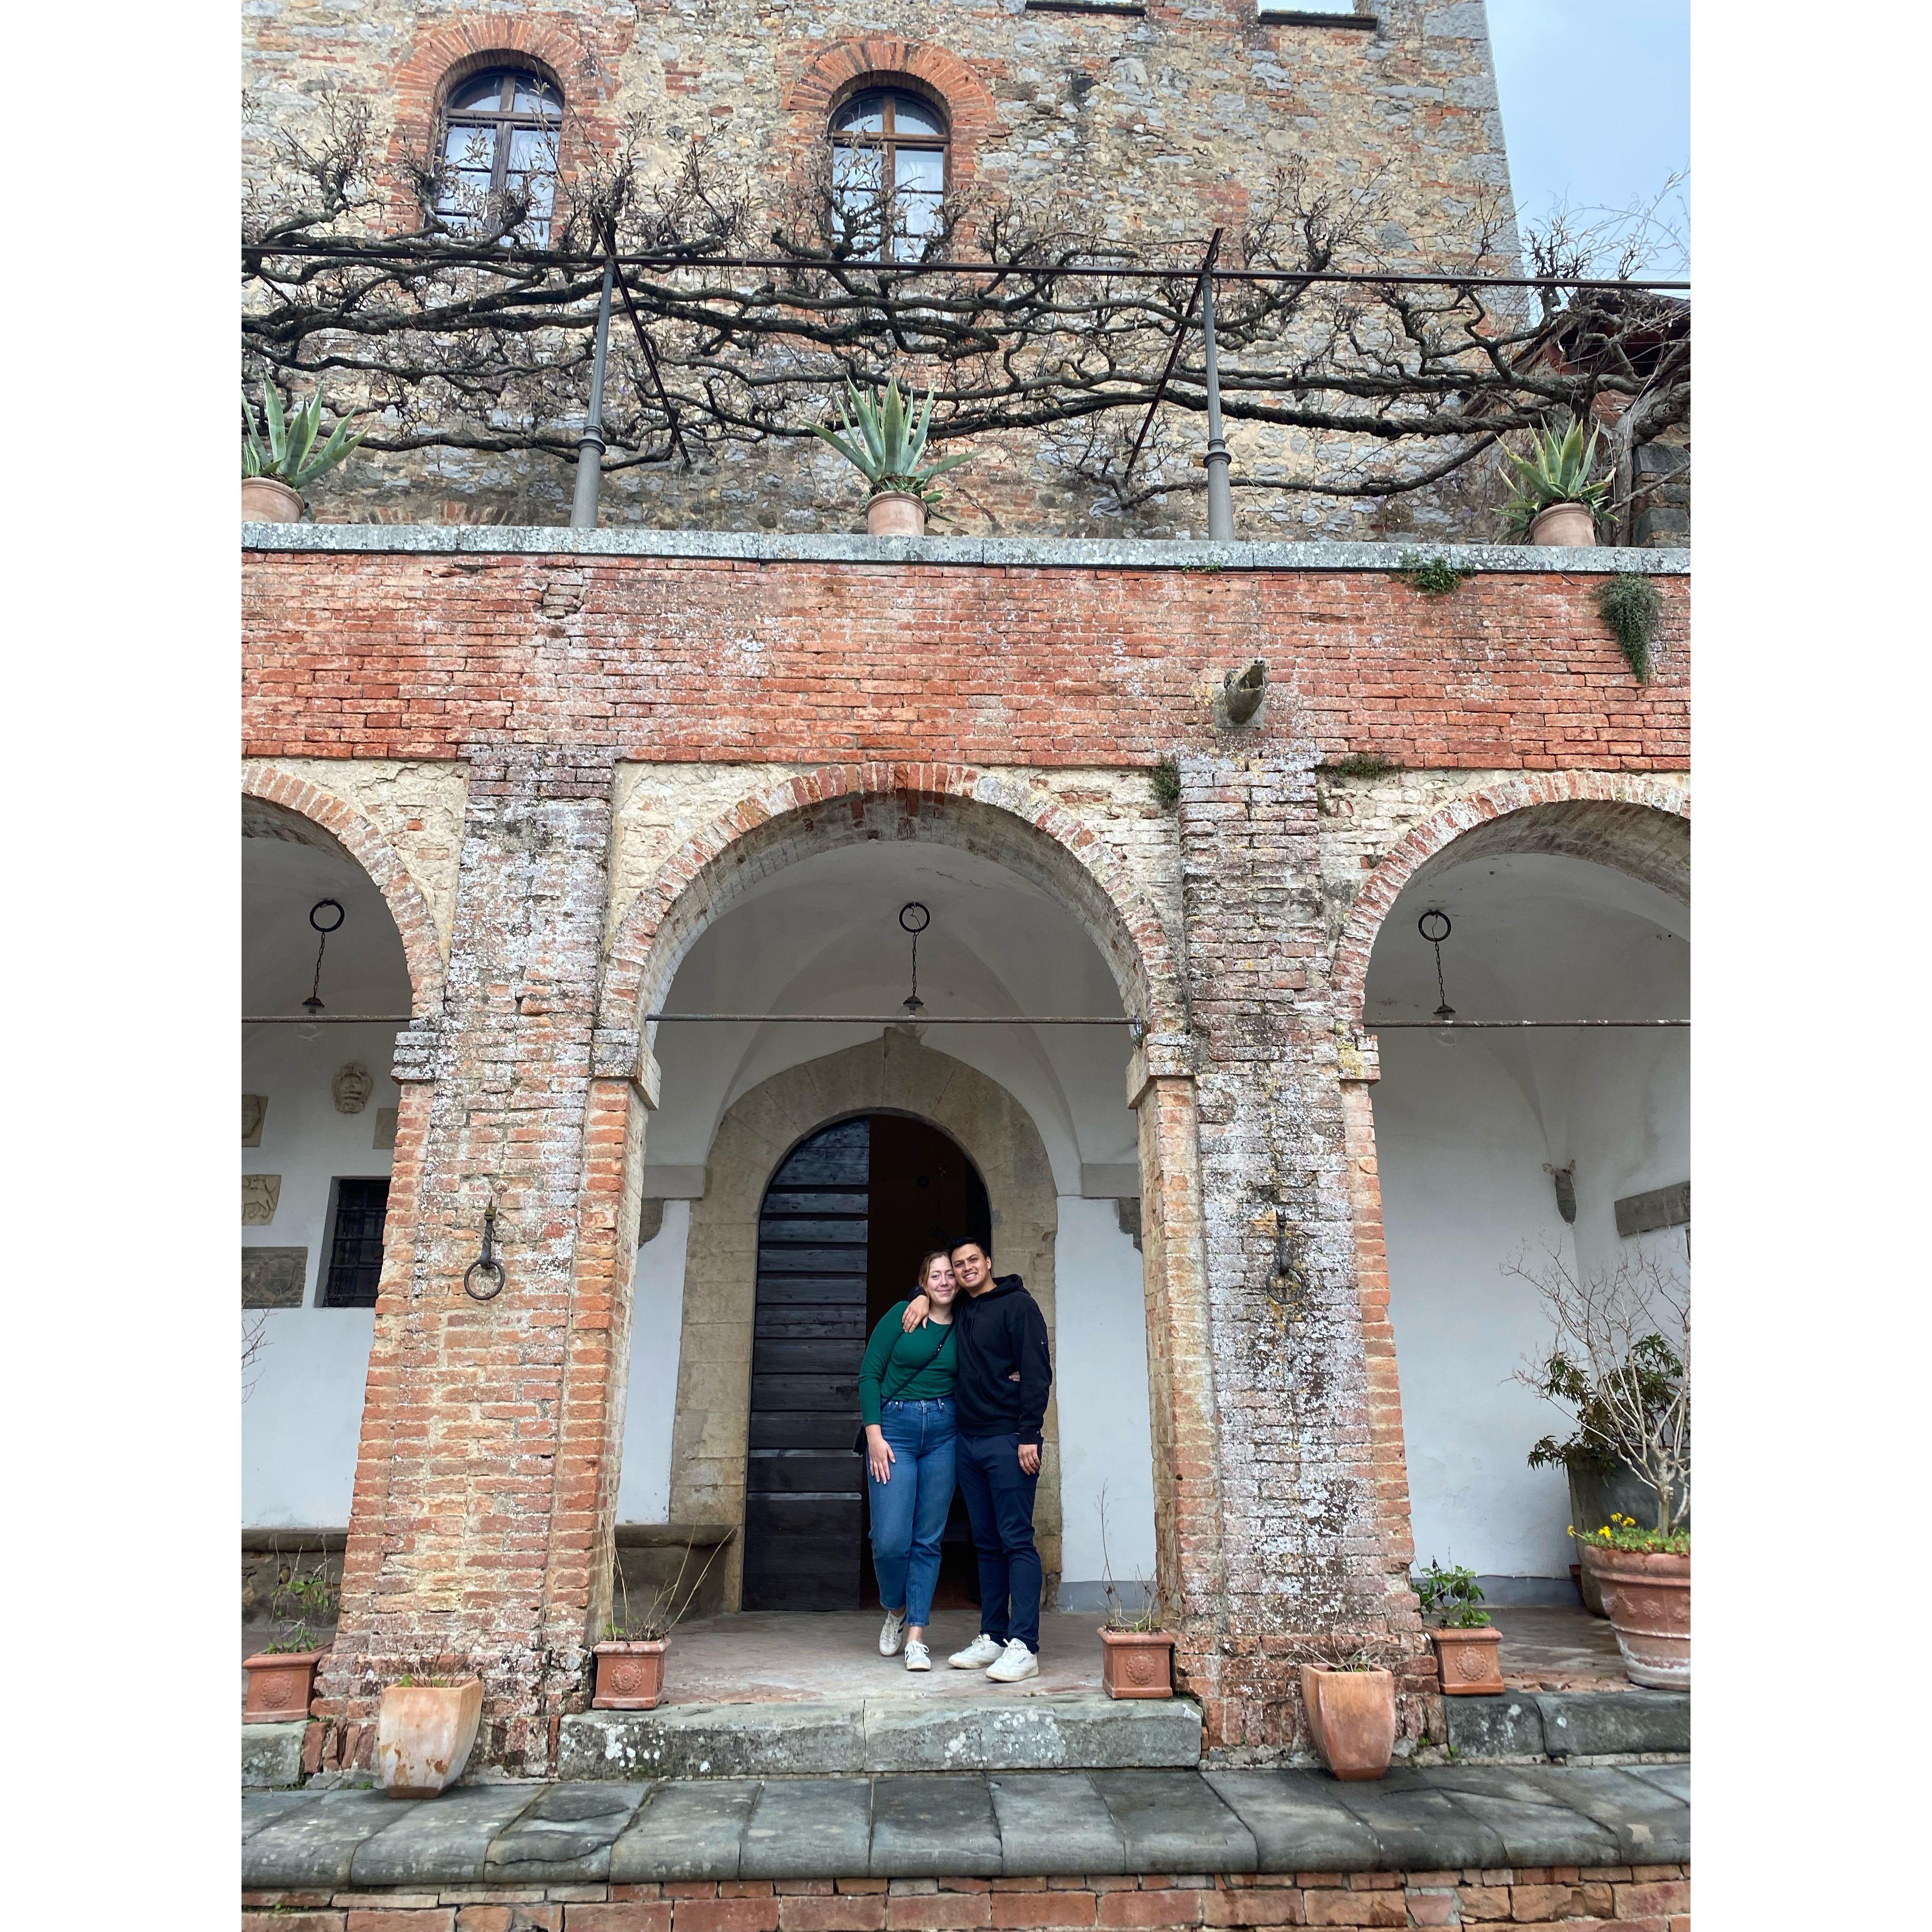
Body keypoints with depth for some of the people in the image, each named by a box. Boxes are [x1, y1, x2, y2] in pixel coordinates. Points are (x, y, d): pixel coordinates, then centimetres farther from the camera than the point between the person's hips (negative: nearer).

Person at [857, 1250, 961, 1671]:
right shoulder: (902, 1314, -2)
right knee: (890, 1540, -6)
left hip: (943, 1433, 3)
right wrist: (874, 1435, -9)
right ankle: (896, 1611, 24)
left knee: (928, 1540, 4)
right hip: (894, 1429, -2)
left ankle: (916, 1638, 13)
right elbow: (869, 1374, -2)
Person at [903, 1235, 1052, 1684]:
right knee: (987, 1543, 11)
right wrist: (922, 1298, 10)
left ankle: (1024, 1647, -7)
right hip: (969, 1442, 7)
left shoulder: (1018, 1305, -5)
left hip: (1009, 1441, -7)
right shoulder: (959, 1311, 14)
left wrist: (1029, 1436, -17)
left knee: (1017, 1541, -7)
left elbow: (1038, 1371, -11)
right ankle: (992, 1638, 18)